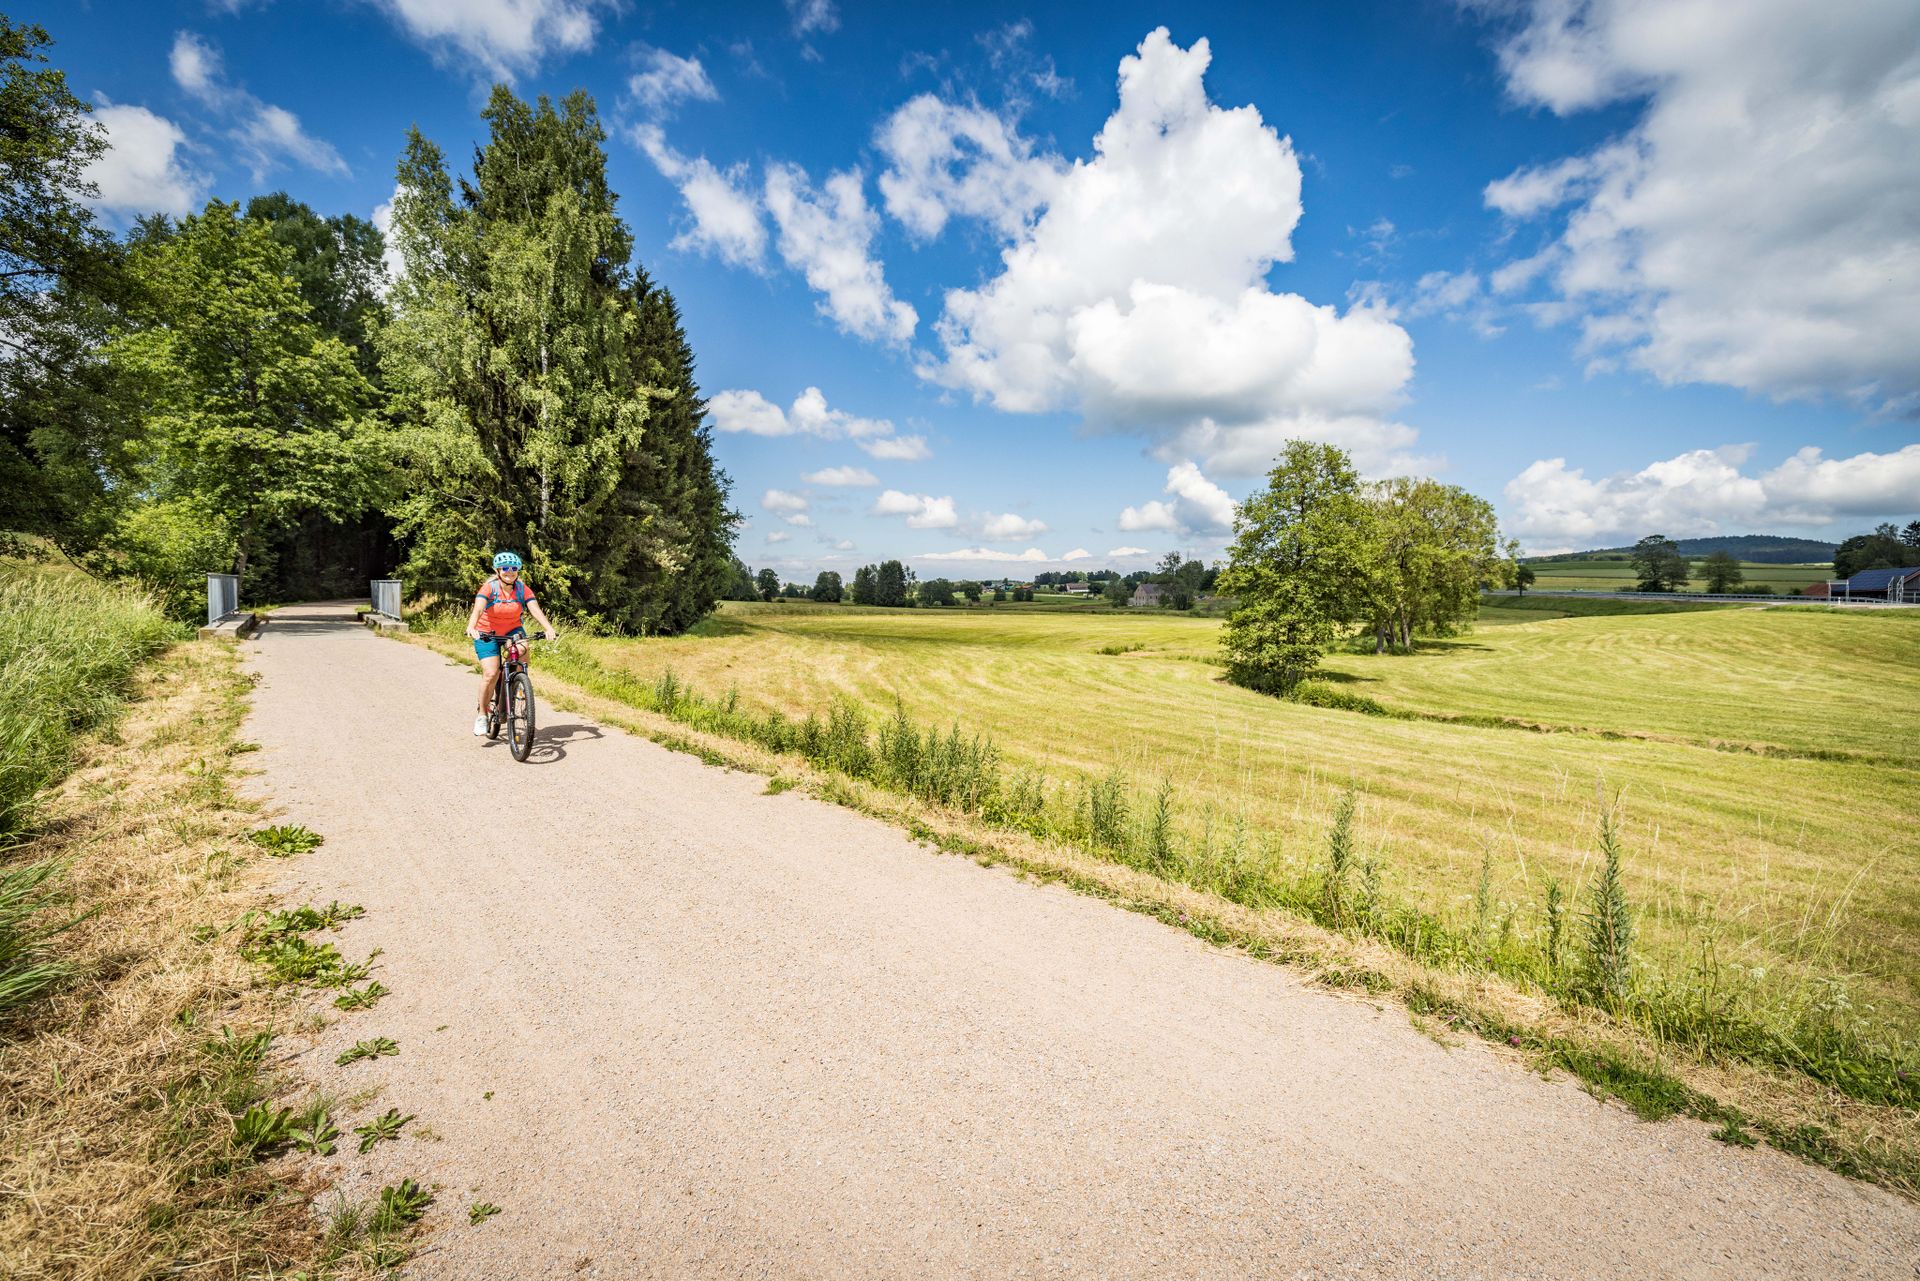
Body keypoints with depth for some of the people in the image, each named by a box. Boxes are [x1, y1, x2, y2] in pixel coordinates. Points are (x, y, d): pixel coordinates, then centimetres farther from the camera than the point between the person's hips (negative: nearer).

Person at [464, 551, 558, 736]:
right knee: (491, 673, -16)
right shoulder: (489, 588, -17)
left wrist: (549, 628, -41)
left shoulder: (523, 589, -10)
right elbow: (478, 609, -32)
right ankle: (482, 714, 5)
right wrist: (471, 627, -52)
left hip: (512, 630, 2)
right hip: (487, 633, -2)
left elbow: (536, 609, -23)